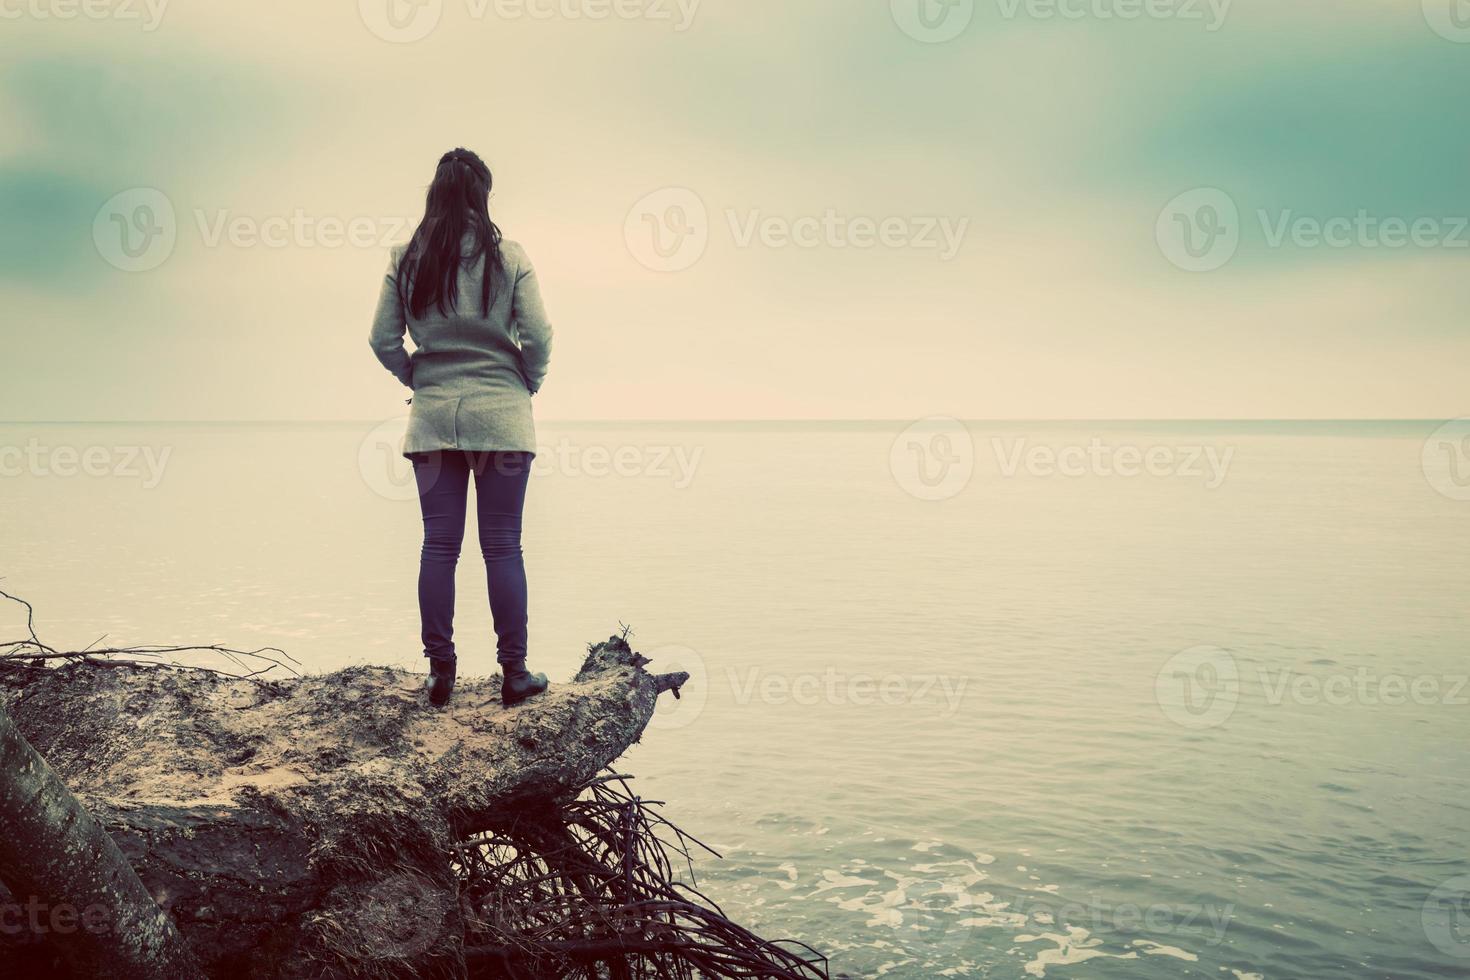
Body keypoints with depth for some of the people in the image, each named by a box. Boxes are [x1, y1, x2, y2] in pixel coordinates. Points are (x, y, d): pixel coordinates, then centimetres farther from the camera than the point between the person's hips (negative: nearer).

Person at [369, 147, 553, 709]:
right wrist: (528, 384, 11)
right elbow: (538, 337, -6)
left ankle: (440, 673, 11)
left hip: (432, 417, 2)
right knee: (502, 546, 2)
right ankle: (514, 673, 7)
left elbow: (384, 340, 3)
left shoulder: (405, 261, 3)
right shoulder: (509, 259, -4)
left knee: (438, 546, 6)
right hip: (501, 416, -2)